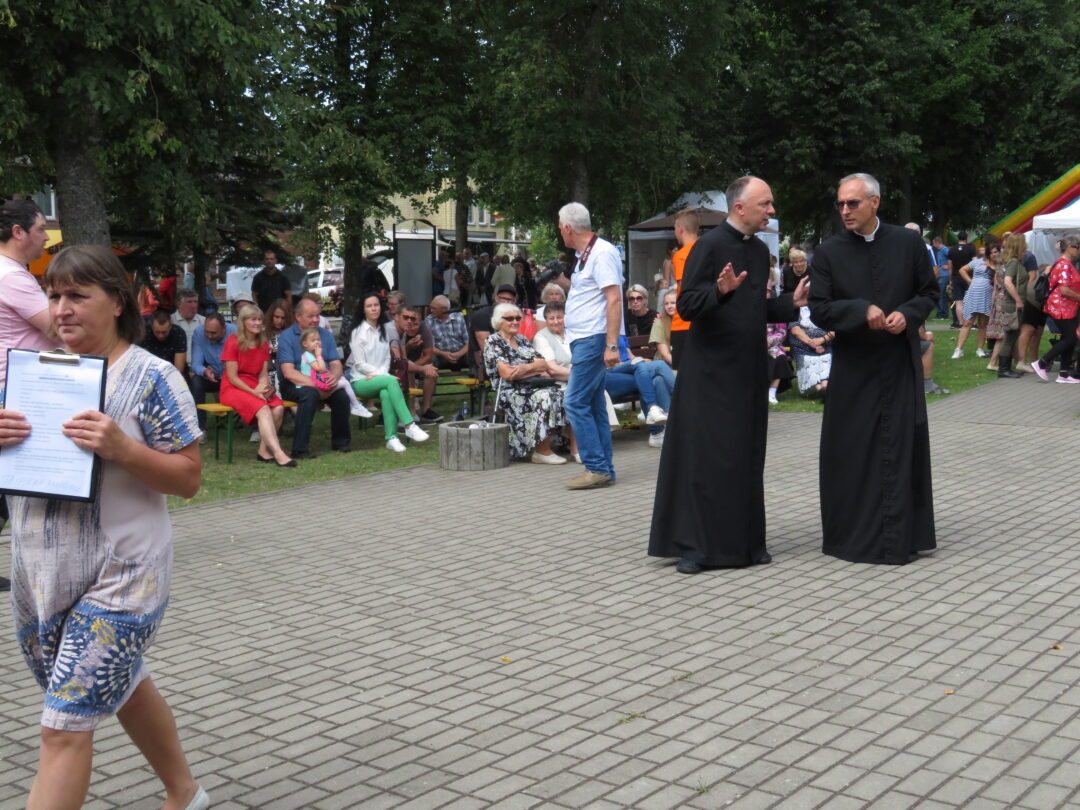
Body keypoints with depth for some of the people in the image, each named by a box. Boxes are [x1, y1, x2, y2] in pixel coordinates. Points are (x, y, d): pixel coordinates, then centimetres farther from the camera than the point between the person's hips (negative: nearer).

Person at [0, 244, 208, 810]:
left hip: (118, 578, -6)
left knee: (65, 727, -6)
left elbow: (188, 479, -10)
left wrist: (121, 449, -26)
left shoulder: (152, 378, -10)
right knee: (122, 686, 21)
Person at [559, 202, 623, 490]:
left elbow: (614, 299, -21)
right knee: (593, 406, 10)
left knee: (576, 403, -12)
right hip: (584, 339, 11)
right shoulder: (586, 255, 18)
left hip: (594, 339, -11)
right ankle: (603, 470, 14)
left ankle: (596, 468, -8)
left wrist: (612, 345, -25)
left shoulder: (602, 253, -13)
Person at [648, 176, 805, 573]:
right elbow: (686, 305, -15)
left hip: (749, 370, 7)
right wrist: (720, 290, -30)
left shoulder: (760, 250, 12)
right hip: (710, 371, -7)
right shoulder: (710, 245, -10)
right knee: (704, 456, -4)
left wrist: (791, 301, 5)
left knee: (746, 457, 10)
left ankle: (744, 540, 18)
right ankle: (692, 545, 4)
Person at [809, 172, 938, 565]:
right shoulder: (828, 252, -2)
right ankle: (854, 535, 13)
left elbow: (929, 292, 7)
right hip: (852, 366, 0)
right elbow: (819, 309, -5)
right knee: (850, 451, 2)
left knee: (901, 448, 4)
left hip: (900, 363, 1)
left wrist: (907, 314, -12)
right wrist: (862, 311, -20)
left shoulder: (909, 243, 1)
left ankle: (900, 535, 13)